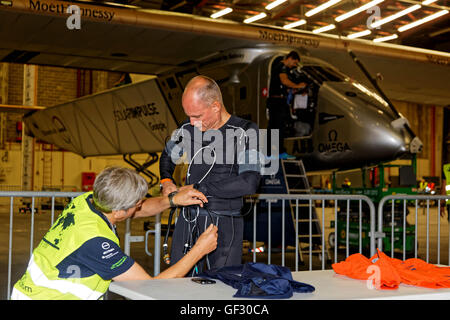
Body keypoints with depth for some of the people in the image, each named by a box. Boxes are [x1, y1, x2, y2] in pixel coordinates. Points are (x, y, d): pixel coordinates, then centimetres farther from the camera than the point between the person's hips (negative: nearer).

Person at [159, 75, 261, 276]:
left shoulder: (245, 132, -8)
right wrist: (166, 181, 6)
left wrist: (199, 189, -14)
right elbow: (168, 156, 26)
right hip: (188, 220, 4)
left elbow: (249, 183, -18)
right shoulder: (188, 128, 6)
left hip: (225, 223, -4)